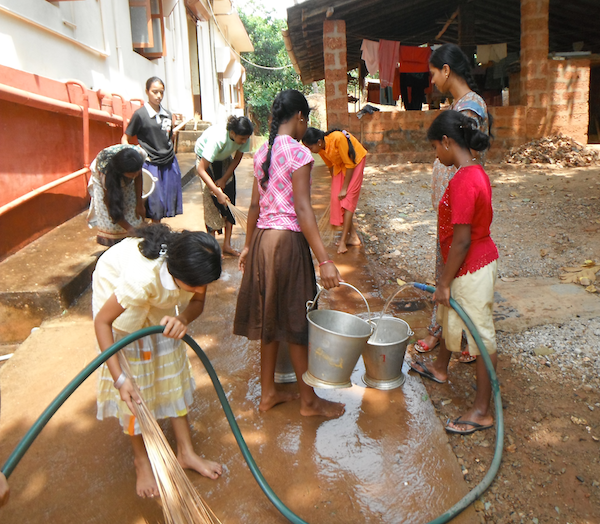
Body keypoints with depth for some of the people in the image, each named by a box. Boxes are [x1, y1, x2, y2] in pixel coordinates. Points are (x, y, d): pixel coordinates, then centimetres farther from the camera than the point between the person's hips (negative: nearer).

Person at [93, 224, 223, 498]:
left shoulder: (195, 266, -31)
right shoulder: (143, 277, -45)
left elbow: (197, 302, -13)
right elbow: (102, 321, -31)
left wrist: (183, 319, -36)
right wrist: (119, 378, -33)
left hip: (159, 294, 5)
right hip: (115, 286, -5)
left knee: (171, 366, 7)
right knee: (134, 375, -2)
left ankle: (186, 452, 19)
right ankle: (141, 459, 18)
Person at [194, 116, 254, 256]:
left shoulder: (243, 138, -26)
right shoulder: (217, 139, -41)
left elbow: (237, 159, -7)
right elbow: (201, 170, -40)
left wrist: (224, 179, -13)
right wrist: (218, 192, -41)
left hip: (224, 158, 5)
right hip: (205, 158, -5)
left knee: (230, 198, -2)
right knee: (212, 199, -11)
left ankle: (227, 244, 5)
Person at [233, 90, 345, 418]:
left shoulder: (262, 153, 10)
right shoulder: (299, 153, -13)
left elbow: (255, 205, 13)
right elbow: (303, 210, -20)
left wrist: (249, 245, 22)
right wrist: (324, 260, -21)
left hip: (262, 239, 8)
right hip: (287, 240, -7)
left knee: (271, 317, 15)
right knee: (294, 320, 3)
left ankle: (268, 392, 27)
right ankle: (309, 400, 19)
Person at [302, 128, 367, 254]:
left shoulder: (338, 138, -34)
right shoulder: (321, 148, -14)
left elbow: (350, 164, -25)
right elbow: (330, 165, 5)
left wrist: (344, 188, -20)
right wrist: (335, 185, 14)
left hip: (355, 160, -7)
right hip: (340, 165, 7)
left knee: (348, 197, -12)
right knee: (336, 198, 0)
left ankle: (343, 240, -10)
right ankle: (353, 236, 8)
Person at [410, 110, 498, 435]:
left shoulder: (463, 181, -26)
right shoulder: (475, 172, 6)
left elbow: (461, 241, -25)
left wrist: (445, 283, -16)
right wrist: (446, 275, 19)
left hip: (472, 270, -10)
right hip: (476, 261, 10)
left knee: (480, 337, 2)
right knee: (448, 316, 28)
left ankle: (482, 411, 18)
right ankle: (439, 368, 52)